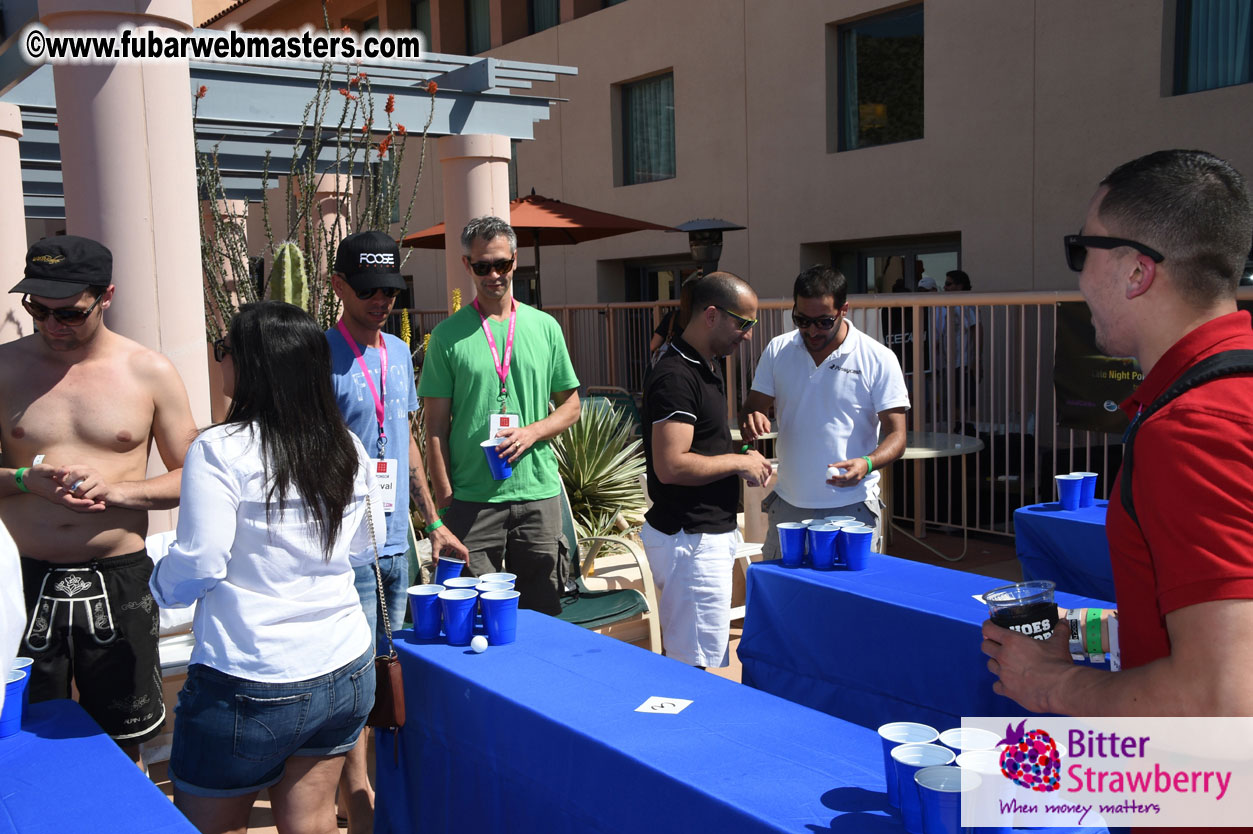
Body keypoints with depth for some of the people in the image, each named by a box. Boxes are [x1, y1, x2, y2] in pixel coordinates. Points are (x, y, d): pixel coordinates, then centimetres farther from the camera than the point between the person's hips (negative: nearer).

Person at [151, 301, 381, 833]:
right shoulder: (348, 450, 2)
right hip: (344, 670, 6)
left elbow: (198, 564, -14)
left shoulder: (220, 450, -15)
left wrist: (159, 585, 7)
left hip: (252, 687, -5)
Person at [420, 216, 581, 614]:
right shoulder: (448, 335, 0)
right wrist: (444, 499, -7)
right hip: (472, 501, -2)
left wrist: (532, 432, -8)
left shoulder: (545, 327, 7)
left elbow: (570, 405, 12)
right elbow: (436, 427, 0)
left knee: (542, 615, 11)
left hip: (539, 495, 2)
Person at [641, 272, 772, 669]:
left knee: (688, 660, 18)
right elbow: (671, 466, -27)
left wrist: (743, 461, 8)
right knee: (695, 667, -3)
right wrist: (739, 462, -15)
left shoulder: (708, 368, 14)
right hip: (690, 541, -10)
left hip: (710, 534, 10)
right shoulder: (675, 377, -19)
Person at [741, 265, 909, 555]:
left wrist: (867, 463, -26)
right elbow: (752, 408, 10)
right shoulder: (777, 351, 5)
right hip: (788, 507, 3)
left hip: (853, 509, -3)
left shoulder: (879, 359, -4)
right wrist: (751, 421, -15)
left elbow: (896, 435, -5)